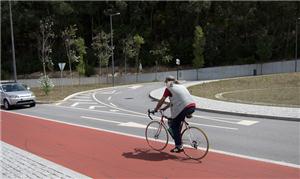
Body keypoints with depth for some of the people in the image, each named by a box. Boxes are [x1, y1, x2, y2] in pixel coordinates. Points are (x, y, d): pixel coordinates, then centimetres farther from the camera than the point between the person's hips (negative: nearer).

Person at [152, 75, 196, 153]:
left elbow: (161, 101, 7)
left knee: (174, 126, 7)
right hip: (192, 106, 8)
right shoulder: (181, 86, 27)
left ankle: (179, 147, 7)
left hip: (184, 108, -8)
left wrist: (155, 110, 19)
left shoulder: (169, 89, 5)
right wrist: (164, 108, 34)